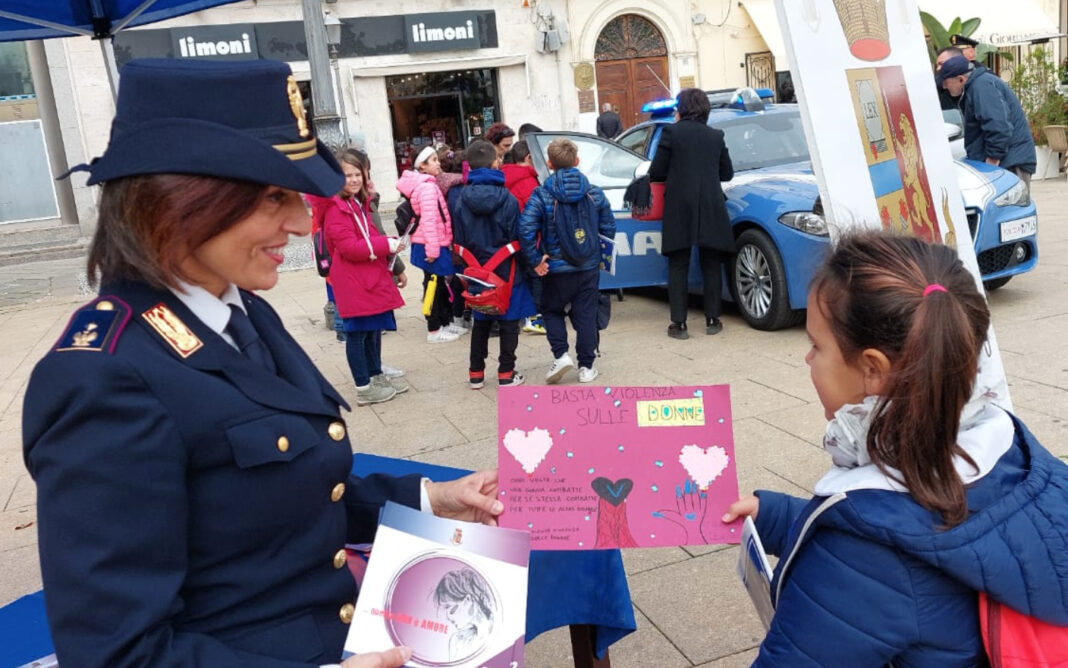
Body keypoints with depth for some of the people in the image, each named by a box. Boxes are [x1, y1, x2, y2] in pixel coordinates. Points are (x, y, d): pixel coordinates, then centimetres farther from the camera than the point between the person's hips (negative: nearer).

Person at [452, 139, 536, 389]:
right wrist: (526, 265, 4)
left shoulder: (463, 199, -4)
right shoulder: (507, 199, -16)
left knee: (480, 322, 16)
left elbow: (460, 240, 1)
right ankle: (506, 374, 11)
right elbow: (516, 238, -11)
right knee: (508, 323, 7)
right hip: (505, 270, -4)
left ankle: (476, 373, 20)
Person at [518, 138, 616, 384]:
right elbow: (609, 229, 5)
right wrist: (601, 257, 17)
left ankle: (560, 354, 1)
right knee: (586, 315, 10)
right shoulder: (594, 193, 0)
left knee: (551, 311, 17)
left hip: (556, 269, -2)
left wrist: (535, 261, -12)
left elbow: (526, 230, -20)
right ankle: (586, 367, 15)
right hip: (589, 268, 2)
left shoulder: (541, 195, -10)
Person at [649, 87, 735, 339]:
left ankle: (679, 323, 1)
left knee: (678, 266, 4)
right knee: (711, 265, 11)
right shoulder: (716, 136, 8)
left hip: (679, 207, -3)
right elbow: (727, 173, 13)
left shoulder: (671, 132, -4)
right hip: (711, 207, 3)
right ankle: (713, 320, 13)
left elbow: (656, 172, -4)